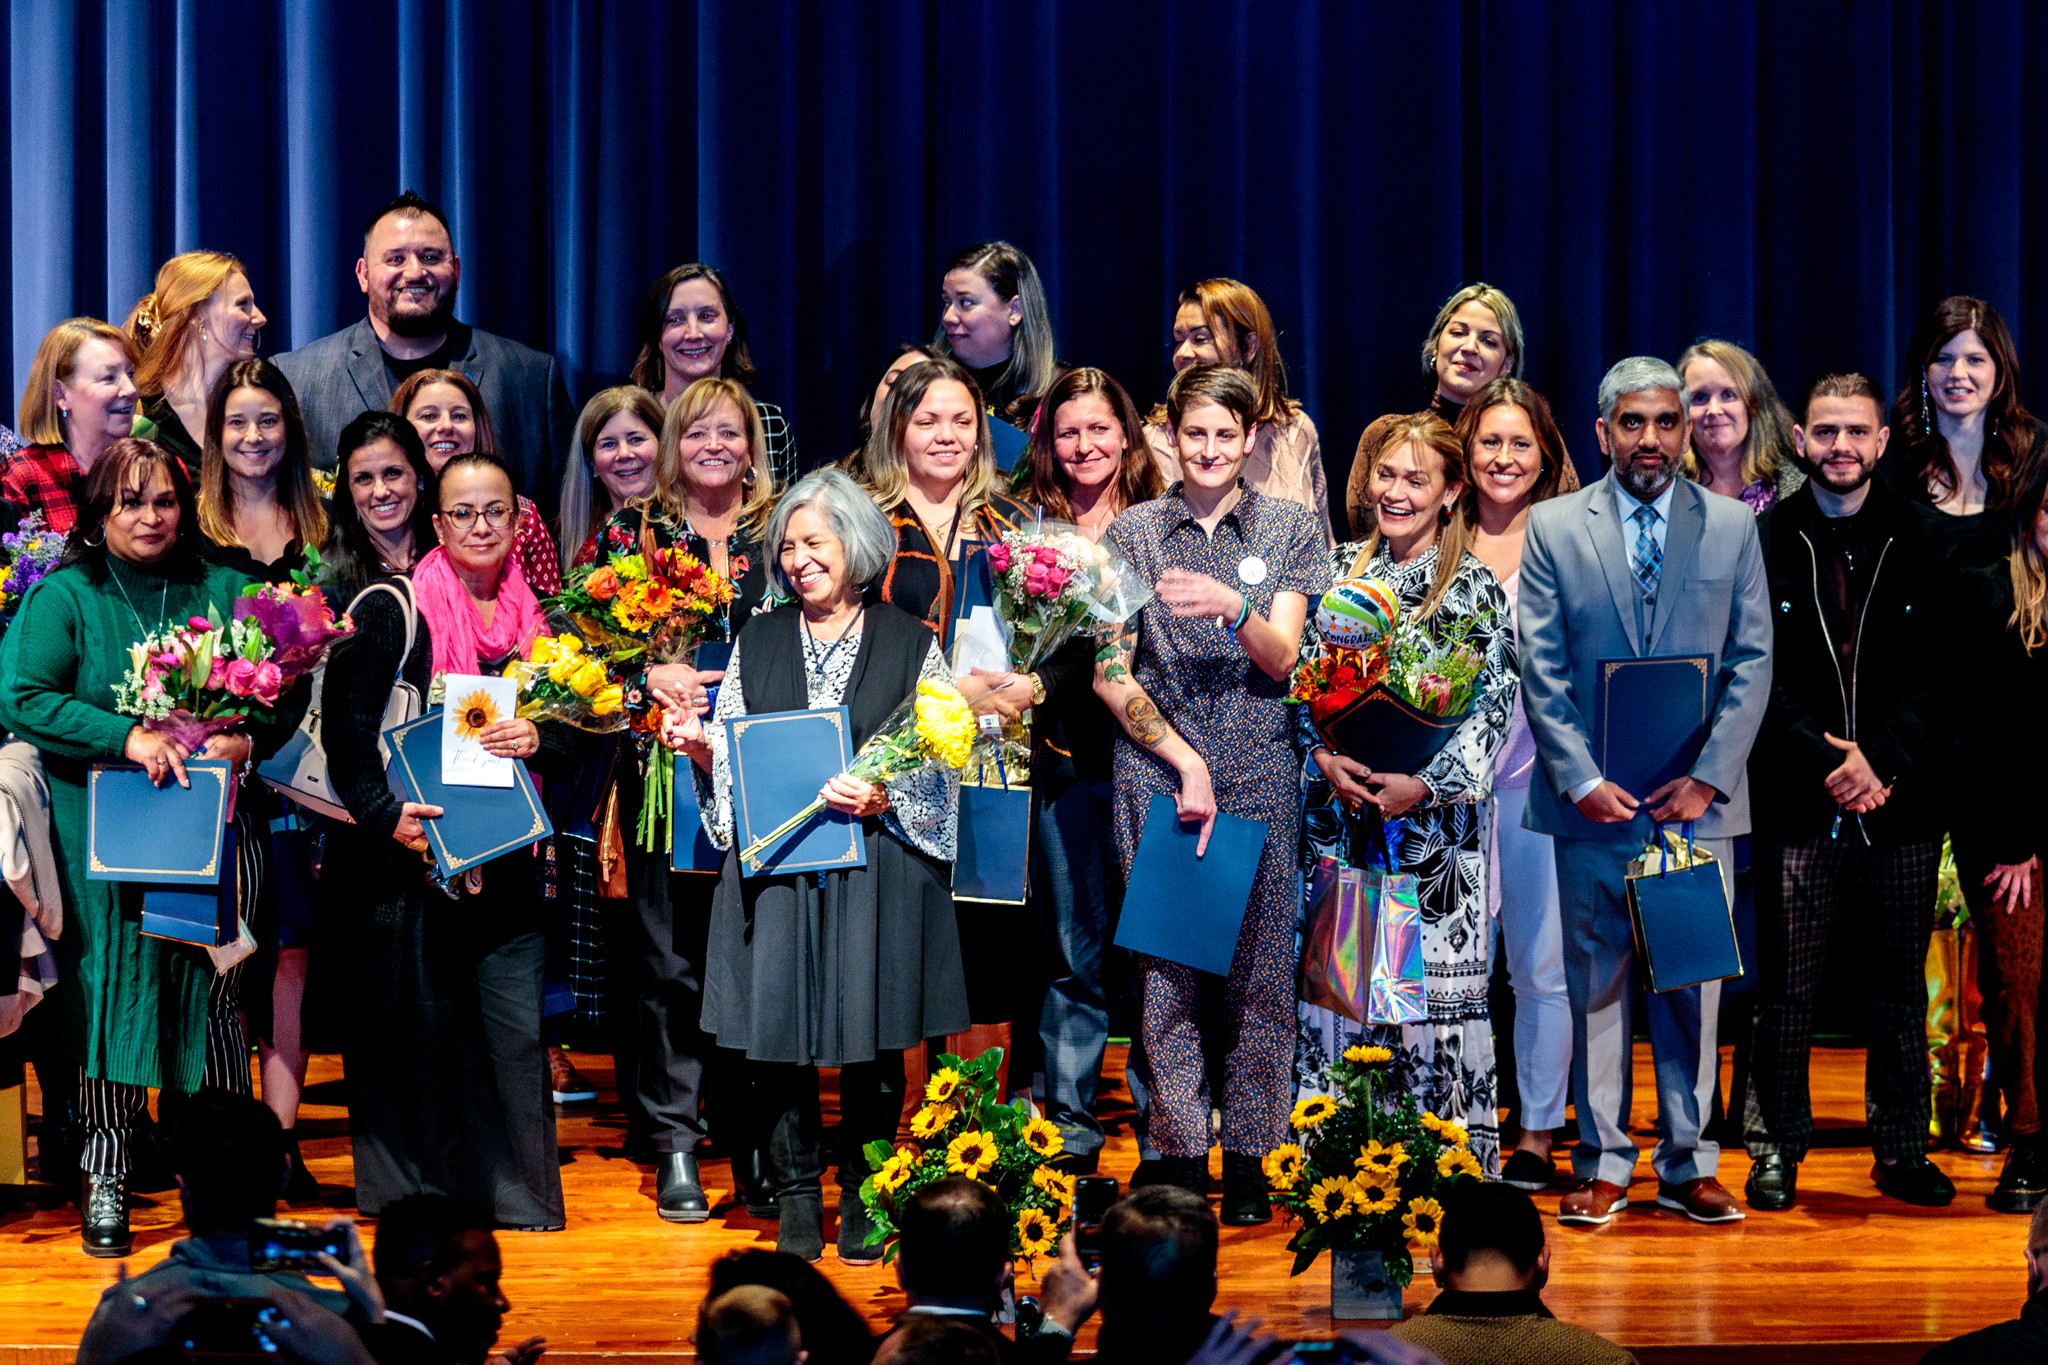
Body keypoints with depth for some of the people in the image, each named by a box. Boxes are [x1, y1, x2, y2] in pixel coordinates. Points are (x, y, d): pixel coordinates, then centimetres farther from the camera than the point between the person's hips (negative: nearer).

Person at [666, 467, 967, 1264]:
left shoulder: (910, 644, 5)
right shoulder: (756, 643, 13)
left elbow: (942, 768, 2)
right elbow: (730, 765, 15)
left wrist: (882, 798, -14)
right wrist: (698, 746, -5)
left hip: (877, 864, -2)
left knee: (873, 1042, 0)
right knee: (775, 1038, -2)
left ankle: (865, 1199, 13)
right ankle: (796, 1203, 8)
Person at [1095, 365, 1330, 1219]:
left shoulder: (1289, 528, 7)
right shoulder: (1134, 532, 6)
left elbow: (1280, 659, -1)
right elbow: (1110, 674, 3)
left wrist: (1234, 606, -21)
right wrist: (1183, 762, -6)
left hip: (1259, 773, 0)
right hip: (1155, 769, 0)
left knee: (1260, 967, -1)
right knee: (1167, 967, -2)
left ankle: (1248, 1157, 5)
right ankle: (1180, 1153, 4)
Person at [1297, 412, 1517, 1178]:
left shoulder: (1475, 590, -1)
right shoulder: (1341, 570, 10)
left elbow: (1490, 709, -5)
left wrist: (1423, 785, -15)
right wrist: (1325, 756, -9)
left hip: (1431, 818, -3)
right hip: (1339, 809, 3)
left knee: (1432, 976, -4)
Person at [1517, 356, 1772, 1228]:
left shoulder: (1732, 527, 5)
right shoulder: (1555, 528, 3)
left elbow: (1752, 661, 2)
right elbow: (1541, 668, 0)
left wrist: (1709, 777, -7)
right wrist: (1581, 780, -9)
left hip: (1699, 797, 1)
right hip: (1594, 798, -1)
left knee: (1695, 983, 5)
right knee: (1596, 984, 4)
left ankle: (1688, 1165, 14)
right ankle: (1603, 1165, 11)